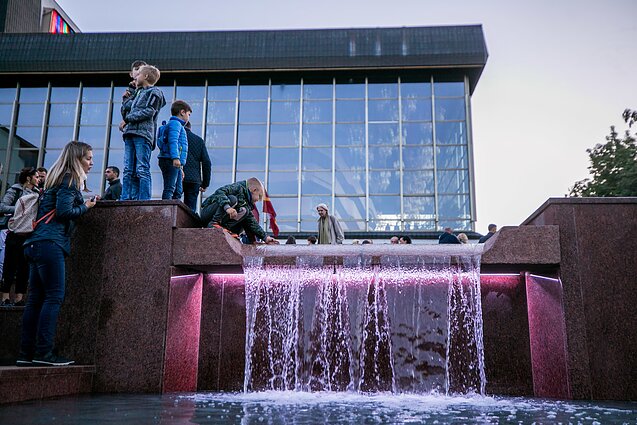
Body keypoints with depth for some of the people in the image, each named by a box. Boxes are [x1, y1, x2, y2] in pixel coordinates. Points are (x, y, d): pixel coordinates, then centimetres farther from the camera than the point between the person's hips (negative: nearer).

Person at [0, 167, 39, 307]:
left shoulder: (37, 192, 14)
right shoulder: (15, 190, -1)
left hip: (30, 236, 5)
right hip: (15, 234, -5)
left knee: (24, 267, 5)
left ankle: (19, 299, 9)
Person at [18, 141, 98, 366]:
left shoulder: (59, 179, 24)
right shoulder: (70, 180, -5)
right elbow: (64, 211, -15)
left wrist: (85, 202, 16)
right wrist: (85, 207, 1)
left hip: (37, 244, 10)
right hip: (50, 244, -10)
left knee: (36, 299, 7)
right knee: (54, 296, -9)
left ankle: (26, 354, 9)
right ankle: (43, 352, -10)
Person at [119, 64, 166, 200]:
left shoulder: (154, 92, 5)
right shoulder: (138, 93, 30)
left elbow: (149, 111, -9)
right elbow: (125, 111, 27)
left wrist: (127, 119, -8)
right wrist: (127, 98, 13)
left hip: (143, 133, -8)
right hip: (130, 134, 8)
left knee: (142, 170, -15)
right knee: (128, 170, 1)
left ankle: (144, 200, -18)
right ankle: (126, 199, -2)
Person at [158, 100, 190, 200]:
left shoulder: (178, 125, 30)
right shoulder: (175, 123, -2)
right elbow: (172, 140, -18)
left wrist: (181, 168, 32)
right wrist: (175, 157, -30)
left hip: (176, 164, 10)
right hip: (170, 161, -10)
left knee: (178, 191, 9)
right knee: (169, 188, -16)